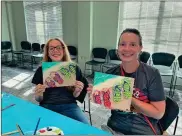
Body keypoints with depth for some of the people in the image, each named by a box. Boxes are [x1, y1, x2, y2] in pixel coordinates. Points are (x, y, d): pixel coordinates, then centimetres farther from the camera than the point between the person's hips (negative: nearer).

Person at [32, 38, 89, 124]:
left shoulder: (74, 68, 2)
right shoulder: (41, 70, 4)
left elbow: (75, 96, 10)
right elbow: (38, 99, 9)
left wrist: (77, 91, -13)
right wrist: (38, 94, -14)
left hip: (69, 106, 0)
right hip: (47, 106, 1)